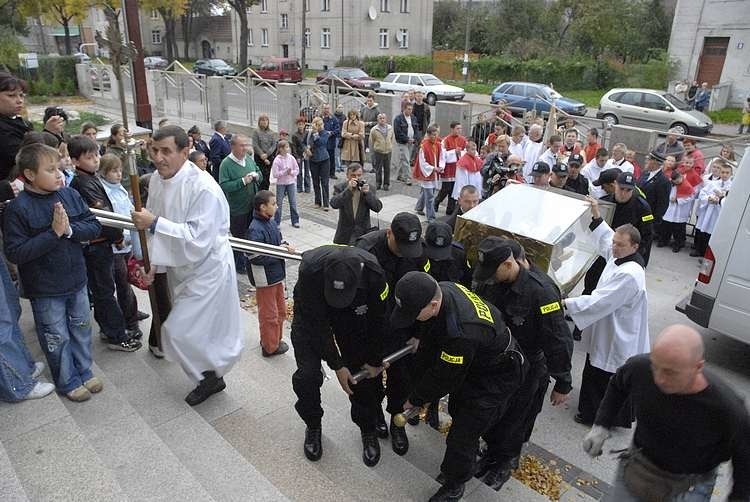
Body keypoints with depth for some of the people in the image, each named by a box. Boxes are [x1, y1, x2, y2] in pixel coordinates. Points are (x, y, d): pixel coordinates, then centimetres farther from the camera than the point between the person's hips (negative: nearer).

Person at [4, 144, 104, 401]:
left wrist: (69, 229, -22)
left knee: (81, 329, 19)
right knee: (57, 337, 12)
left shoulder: (70, 195, -4)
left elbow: (94, 227, -3)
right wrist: (54, 233, -26)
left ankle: (84, 371, 39)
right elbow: (15, 253, -19)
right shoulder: (17, 208, -16)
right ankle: (67, 381, 32)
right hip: (45, 289, -4)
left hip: (76, 280, 4)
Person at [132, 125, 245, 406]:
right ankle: (211, 375, 42)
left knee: (179, 331, -6)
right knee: (200, 327, 20)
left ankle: (209, 376, 18)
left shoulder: (204, 189, -27)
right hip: (179, 267, 8)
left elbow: (198, 240, -31)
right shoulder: (158, 179, -3)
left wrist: (154, 223, -32)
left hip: (206, 269, -7)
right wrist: (153, 263, 4)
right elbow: (155, 224, 8)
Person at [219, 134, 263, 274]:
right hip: (237, 210, -6)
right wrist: (243, 181, -27)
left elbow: (260, 174, 16)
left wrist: (257, 176, -8)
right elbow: (224, 186, -24)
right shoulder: (226, 164, -16)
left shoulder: (249, 158, 3)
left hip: (253, 206, 6)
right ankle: (240, 265, 25)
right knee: (239, 238, 9)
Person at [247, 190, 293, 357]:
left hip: (276, 274, 9)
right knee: (269, 315, 7)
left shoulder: (271, 222, 2)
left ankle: (275, 340, 39)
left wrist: (285, 245, -6)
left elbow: (280, 238, 17)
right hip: (264, 278, -9)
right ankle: (270, 347, 24)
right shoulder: (255, 229, -23)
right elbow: (256, 257, -28)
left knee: (280, 310, 21)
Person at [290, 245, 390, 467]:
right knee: (307, 375, -10)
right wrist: (337, 365, -23)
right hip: (311, 316, -1)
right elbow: (317, 324, -28)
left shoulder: (373, 273, -35)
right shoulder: (310, 270, -40)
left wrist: (375, 361, -5)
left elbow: (377, 321, -17)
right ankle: (313, 426, 19)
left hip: (352, 317, 1)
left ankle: (368, 429, 25)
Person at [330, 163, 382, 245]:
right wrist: (348, 189, -26)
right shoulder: (339, 188, -3)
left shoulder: (369, 188, 0)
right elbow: (334, 204, -20)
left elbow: (378, 208, -8)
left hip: (364, 233, 0)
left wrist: (367, 193, -21)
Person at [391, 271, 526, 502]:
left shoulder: (462, 334, -44)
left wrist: (414, 400, -11)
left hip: (496, 377, -8)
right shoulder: (441, 289, -20)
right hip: (473, 362, 9)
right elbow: (431, 336, 3)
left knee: (463, 433, -1)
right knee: (457, 410, 25)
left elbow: (444, 377, -26)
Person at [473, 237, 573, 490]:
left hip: (525, 370, -5)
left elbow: (559, 340, -24)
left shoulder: (540, 291, -33)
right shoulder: (489, 281, -15)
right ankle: (492, 451, 47)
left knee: (513, 419, 15)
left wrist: (563, 383, -15)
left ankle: (507, 461, 42)